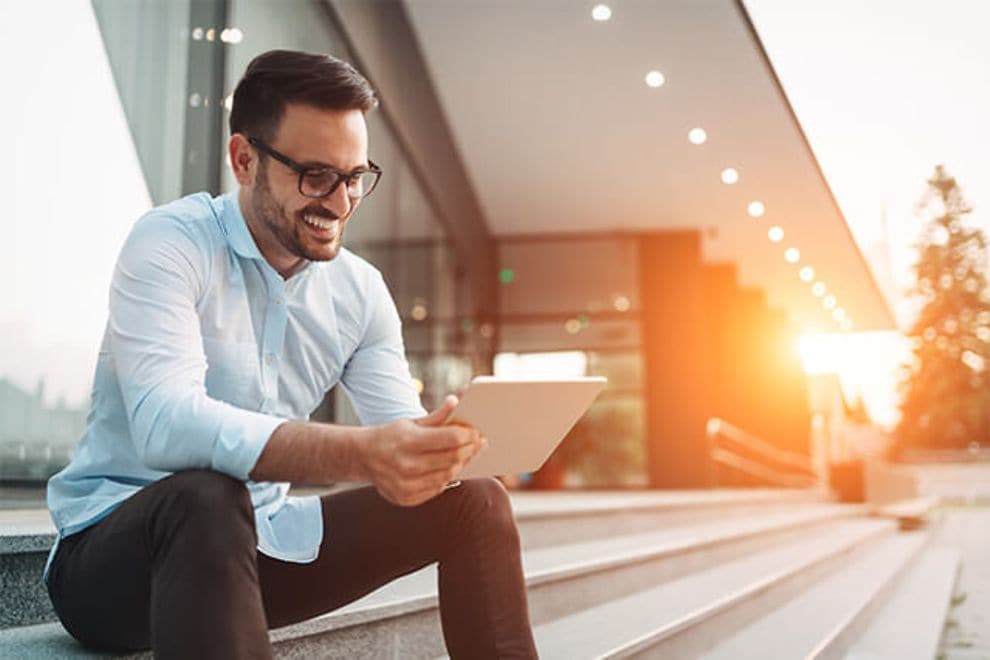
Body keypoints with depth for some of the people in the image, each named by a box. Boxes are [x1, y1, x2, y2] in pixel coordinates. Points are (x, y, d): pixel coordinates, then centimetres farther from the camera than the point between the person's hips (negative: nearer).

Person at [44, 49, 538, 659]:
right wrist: (359, 454, -45)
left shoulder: (362, 289, 2)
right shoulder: (170, 244, -16)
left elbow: (401, 432, -2)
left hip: (260, 543, 6)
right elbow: (164, 425, -32)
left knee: (477, 506, -5)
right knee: (208, 496, -39)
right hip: (113, 544, -5)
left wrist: (443, 448, -27)